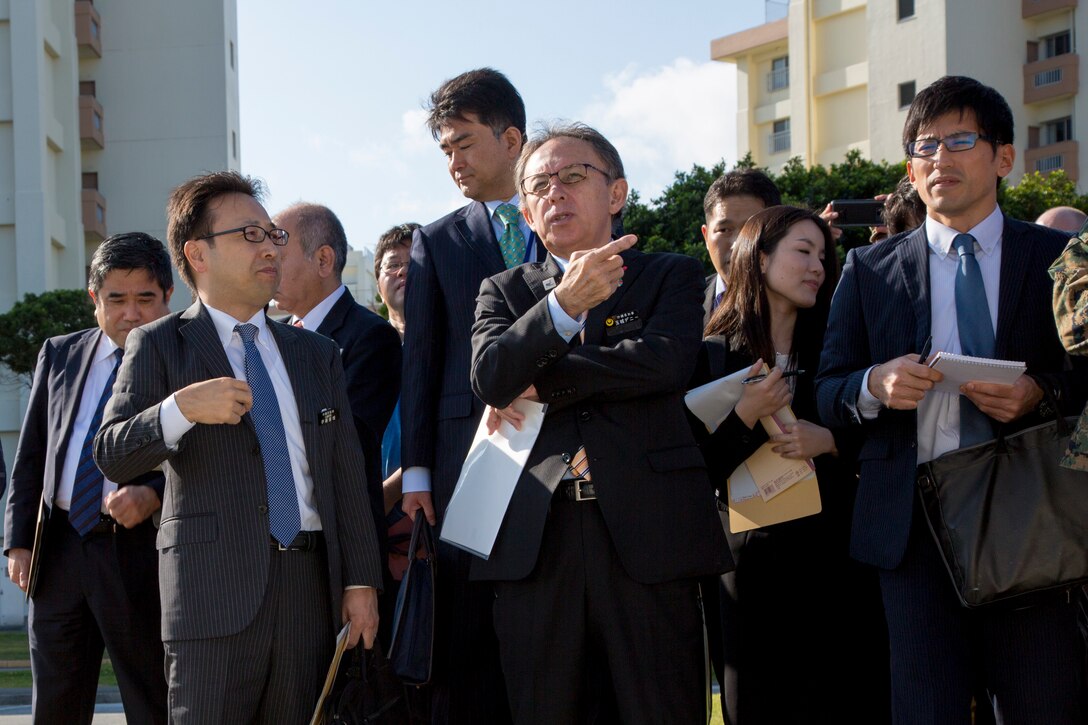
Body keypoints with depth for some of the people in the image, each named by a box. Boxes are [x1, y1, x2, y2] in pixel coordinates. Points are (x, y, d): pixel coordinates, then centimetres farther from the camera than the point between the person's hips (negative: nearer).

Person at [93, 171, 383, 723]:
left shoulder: (317, 354, 19)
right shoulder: (159, 346, 6)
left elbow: (348, 473, 15)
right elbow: (112, 456, -5)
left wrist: (361, 580, 6)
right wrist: (182, 407, -22)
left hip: (311, 588, 4)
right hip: (214, 588, -4)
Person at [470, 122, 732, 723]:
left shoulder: (671, 277, 13)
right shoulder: (503, 291, 18)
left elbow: (666, 359, -8)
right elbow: (489, 378, -2)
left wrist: (541, 385, -3)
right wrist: (564, 303, -18)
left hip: (646, 535, -2)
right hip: (534, 538, 2)